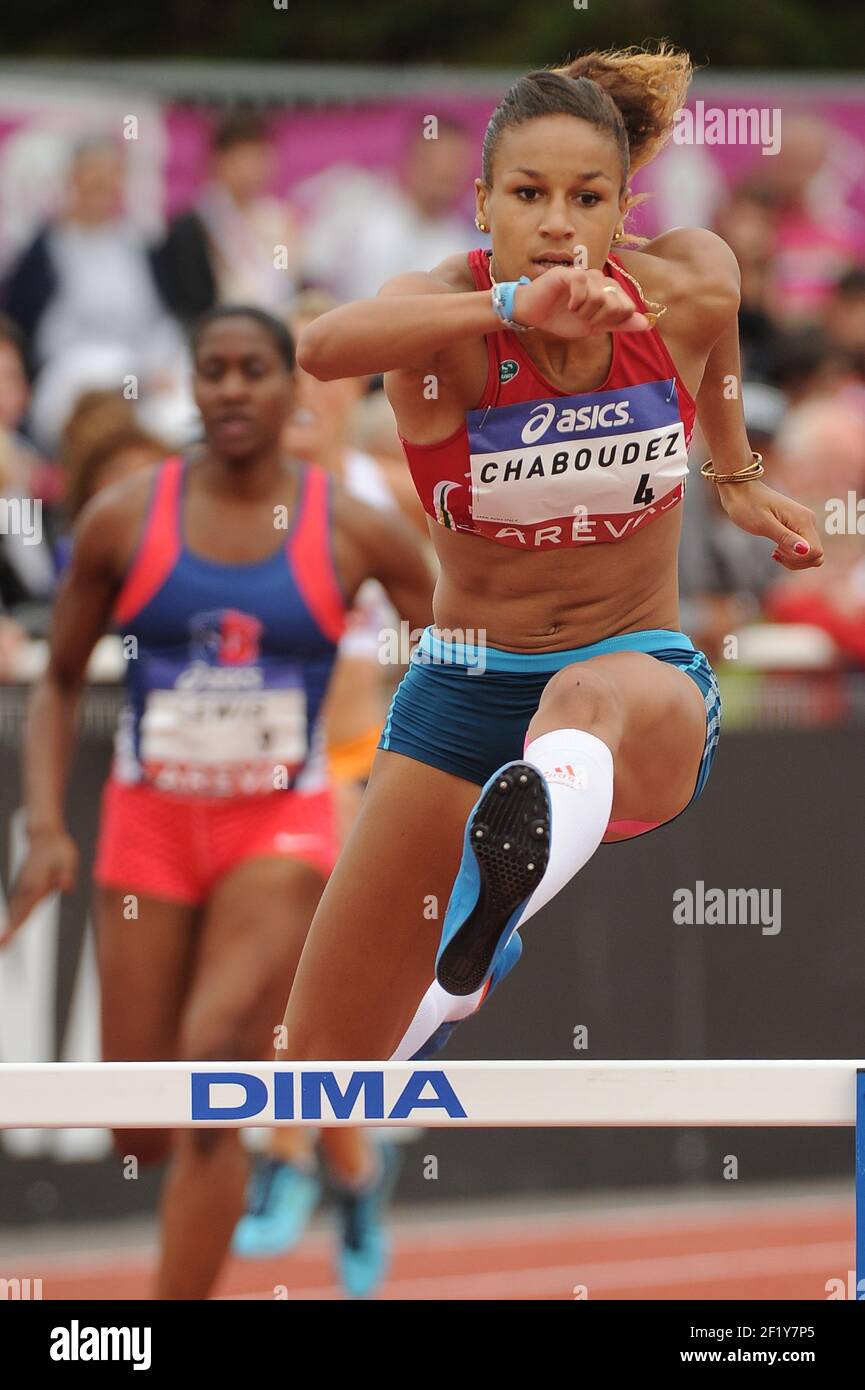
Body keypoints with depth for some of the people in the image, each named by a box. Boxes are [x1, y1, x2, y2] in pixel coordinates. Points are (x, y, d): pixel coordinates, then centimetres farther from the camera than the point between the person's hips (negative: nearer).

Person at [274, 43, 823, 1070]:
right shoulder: (446, 311, -17)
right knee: (320, 1062, 7)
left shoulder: (690, 284, -9)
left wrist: (734, 475, 34)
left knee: (597, 699, -44)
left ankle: (525, 837, -80)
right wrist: (515, 304, -58)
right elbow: (322, 347, -43)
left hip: (647, 680, -1)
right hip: (464, 690, 1)